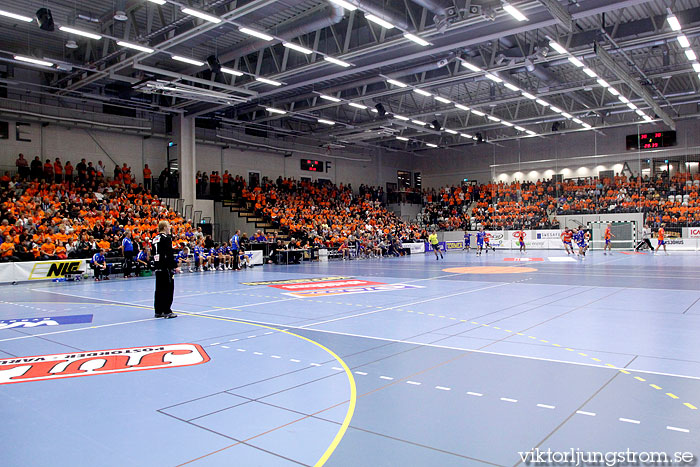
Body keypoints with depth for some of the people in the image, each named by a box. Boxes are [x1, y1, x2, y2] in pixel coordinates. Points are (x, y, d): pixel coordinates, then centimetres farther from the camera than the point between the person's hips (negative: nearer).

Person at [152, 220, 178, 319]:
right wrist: (175, 266, -14)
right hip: (166, 267, -8)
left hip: (158, 268, 8)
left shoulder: (155, 238, 13)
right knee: (168, 289, -3)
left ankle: (158, 311, 16)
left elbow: (154, 253, 16)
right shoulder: (166, 238, -11)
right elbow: (170, 254, -16)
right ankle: (167, 311, -2)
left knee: (159, 289, 11)